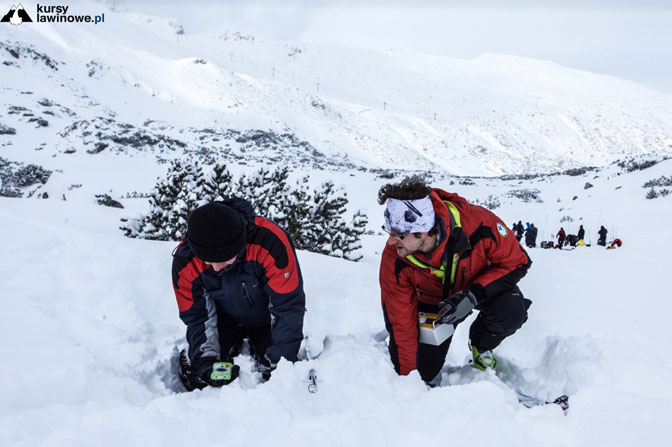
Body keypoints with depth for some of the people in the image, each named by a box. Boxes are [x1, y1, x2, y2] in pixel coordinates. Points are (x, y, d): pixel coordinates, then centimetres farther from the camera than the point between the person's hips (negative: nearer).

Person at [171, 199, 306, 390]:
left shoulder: (270, 242, -37)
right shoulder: (184, 260, -25)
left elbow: (289, 305, -30)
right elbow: (196, 316, -13)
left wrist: (278, 362, -31)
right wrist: (205, 358, -28)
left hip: (265, 320, -2)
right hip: (225, 321, 2)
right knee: (197, 381, -9)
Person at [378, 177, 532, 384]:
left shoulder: (477, 223, -38)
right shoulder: (394, 260, -31)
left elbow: (516, 262, -22)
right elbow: (401, 322, -21)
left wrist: (474, 295, -36)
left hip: (480, 287, 0)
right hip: (431, 301, 1)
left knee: (511, 310, -31)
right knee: (424, 376, -4)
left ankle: (480, 345, 2)